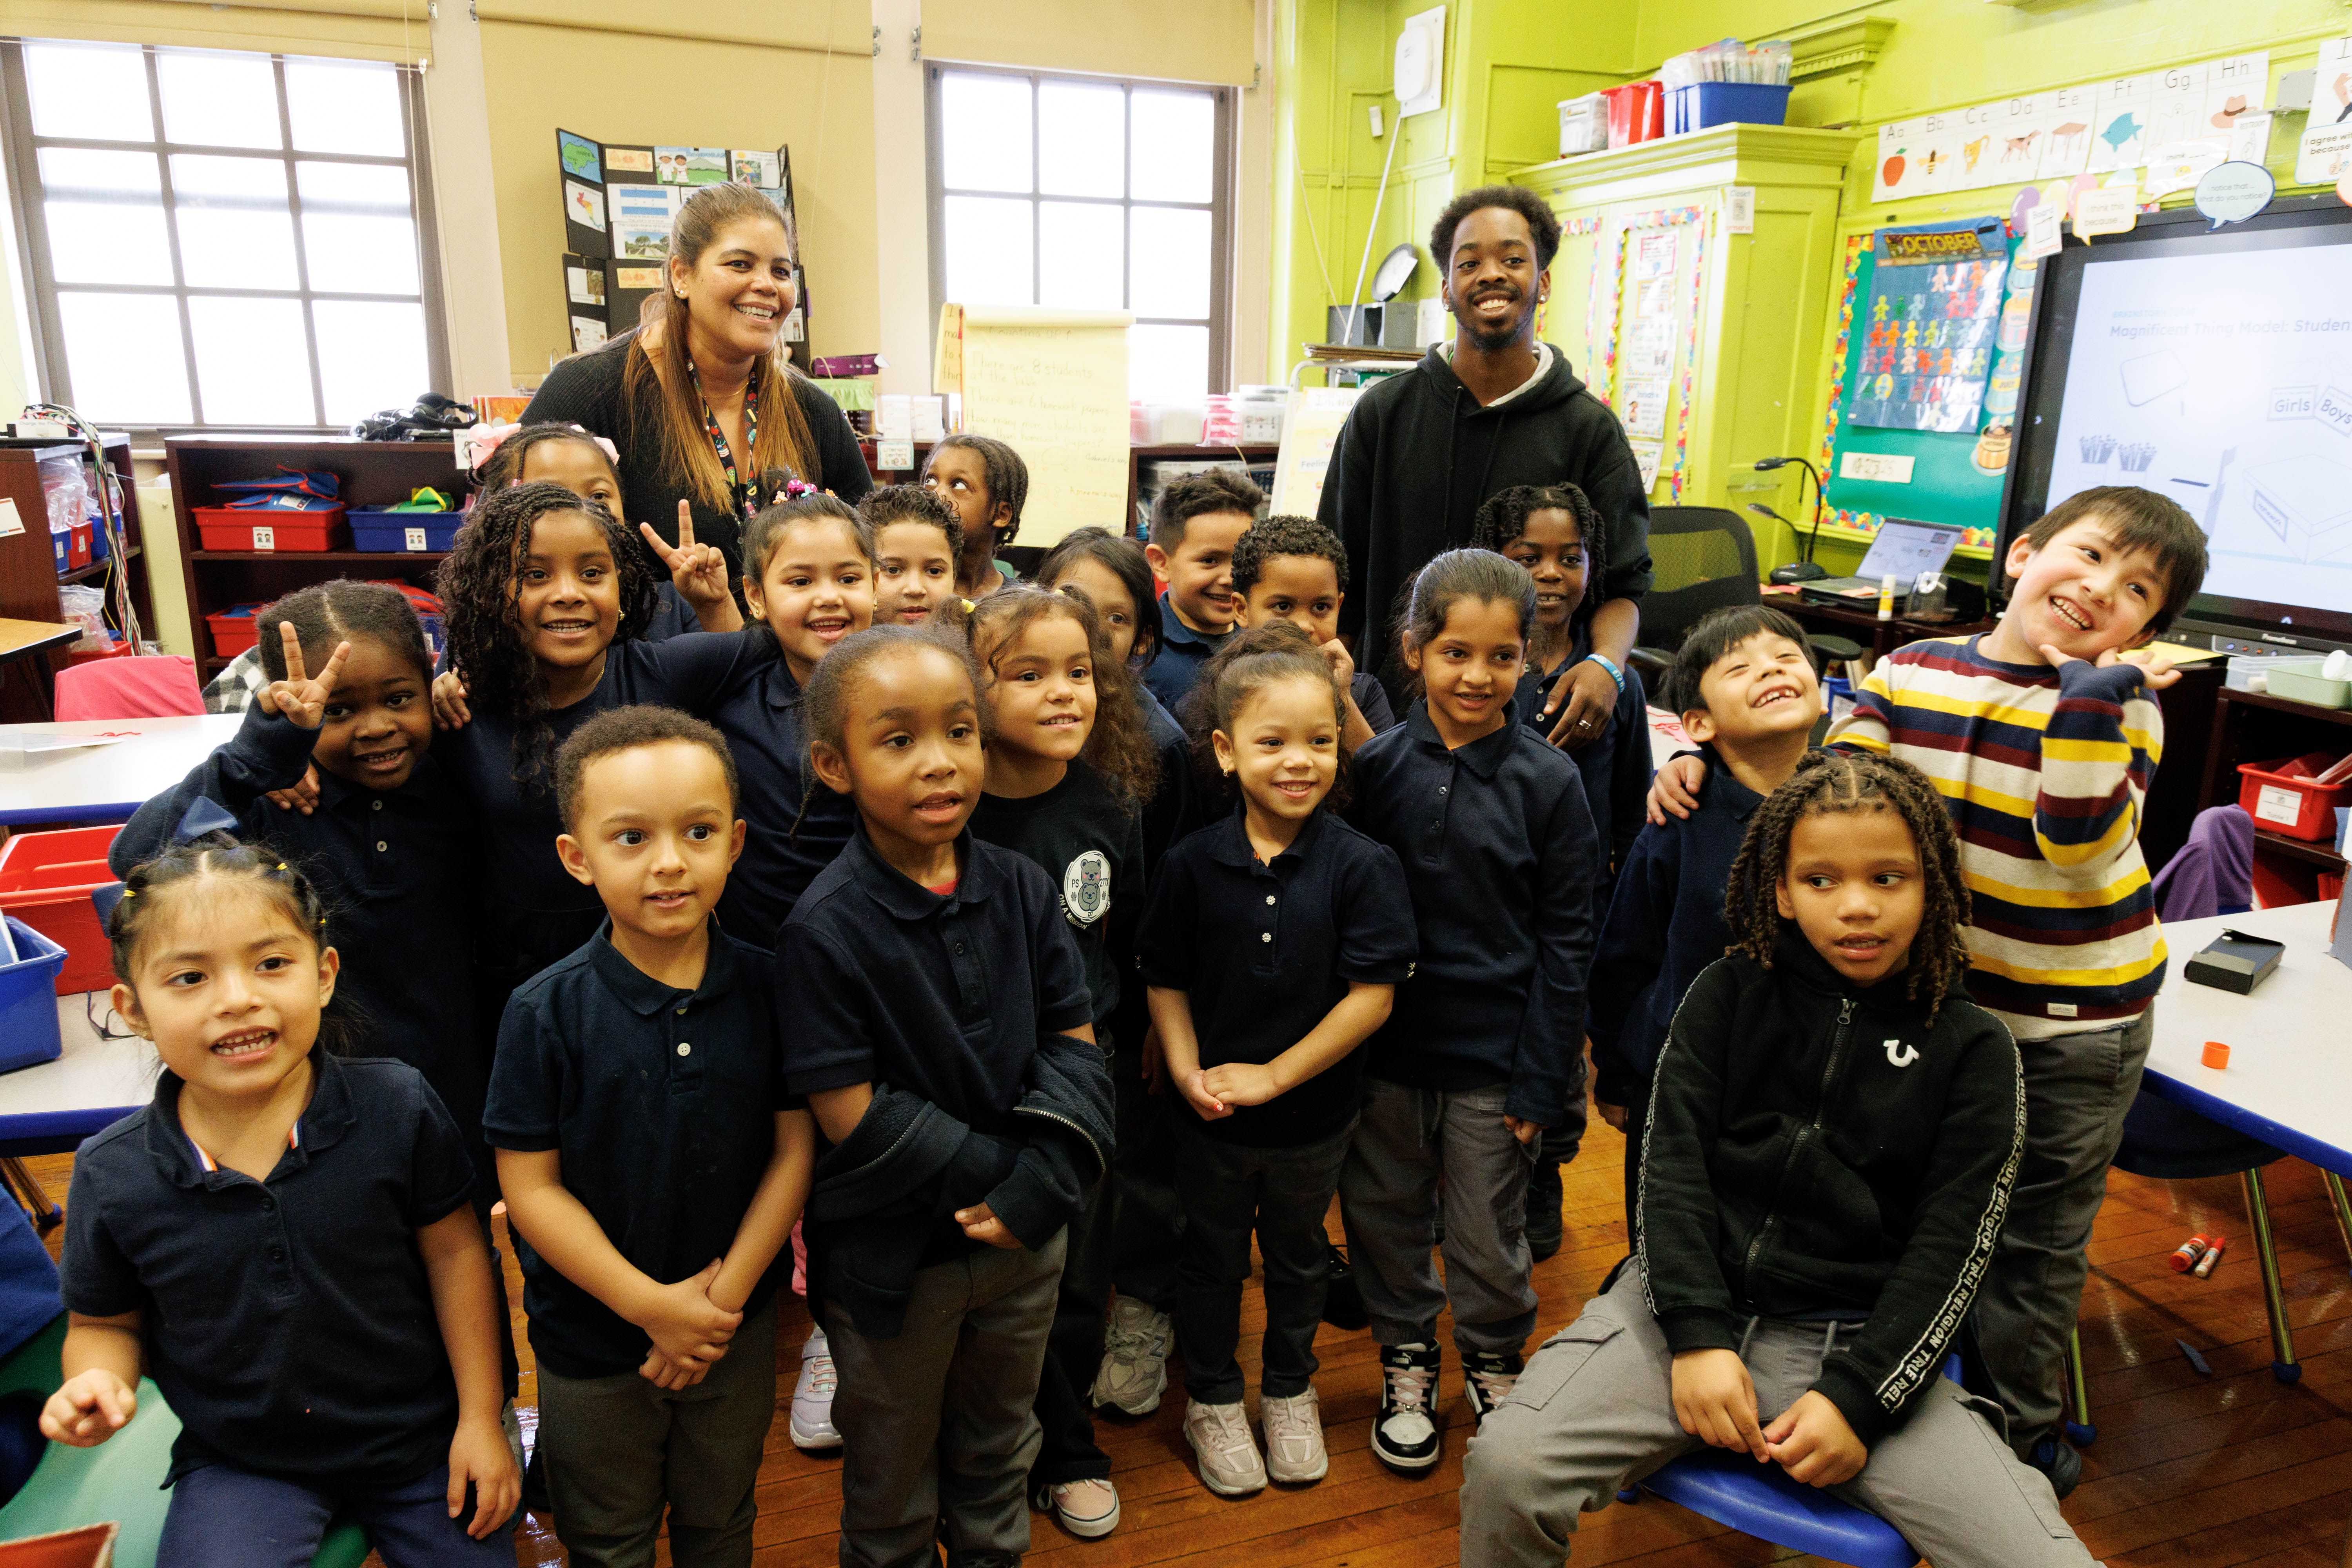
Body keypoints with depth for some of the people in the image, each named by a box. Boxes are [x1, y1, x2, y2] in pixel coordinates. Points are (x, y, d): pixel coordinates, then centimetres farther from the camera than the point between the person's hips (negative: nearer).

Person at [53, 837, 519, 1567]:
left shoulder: (397, 1107, -17)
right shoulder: (112, 1177, -14)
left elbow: (453, 1253, -7)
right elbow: (105, 1323, 3)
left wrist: (480, 1416, -4)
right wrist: (100, 1381, -20)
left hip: (418, 1439, 0)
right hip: (240, 1465, 0)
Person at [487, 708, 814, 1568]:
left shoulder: (766, 987, -13)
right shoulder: (548, 1012, -19)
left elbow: (793, 1150, -8)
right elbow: (531, 1187, -15)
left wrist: (726, 1296, -14)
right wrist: (651, 1305, -18)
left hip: (737, 1330, 2)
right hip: (592, 1337, -1)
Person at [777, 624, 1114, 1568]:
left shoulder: (1020, 889, -7)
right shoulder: (827, 930, -21)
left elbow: (1075, 1046, -6)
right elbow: (855, 1120, -21)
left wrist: (1039, 1185, -19)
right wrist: (997, 1174, -20)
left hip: (1023, 1240, 4)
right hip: (893, 1259, -4)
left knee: (999, 1456, 27)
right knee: (892, 1487, 21)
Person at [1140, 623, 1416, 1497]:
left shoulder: (1362, 866, -16)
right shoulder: (1192, 864, -12)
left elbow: (1373, 994, -17)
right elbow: (1165, 979, -3)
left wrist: (1274, 1075, -17)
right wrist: (1189, 1072, -15)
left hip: (1313, 1113, 0)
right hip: (1209, 1115, 1)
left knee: (1298, 1254, 22)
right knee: (1213, 1257, 19)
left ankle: (1289, 1392, 46)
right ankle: (1212, 1400, 42)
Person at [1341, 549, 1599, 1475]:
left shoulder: (1547, 781, -8)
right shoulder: (1377, 766, -4)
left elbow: (1564, 942, -5)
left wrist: (1540, 1080, -7)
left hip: (1494, 1057, -2)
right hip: (1386, 1047, 2)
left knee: (1489, 1235, 13)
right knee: (1385, 1216, 16)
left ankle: (1494, 1366, 40)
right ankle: (1406, 1364, 39)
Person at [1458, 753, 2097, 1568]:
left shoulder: (1973, 1050, 3)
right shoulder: (1730, 992, 5)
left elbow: (1953, 1247, -1)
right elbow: (1673, 1158, 0)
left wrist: (1858, 1396, -11)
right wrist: (1697, 1335, -11)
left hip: (1859, 1338, 0)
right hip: (1691, 1298, 0)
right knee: (1506, 1467, -21)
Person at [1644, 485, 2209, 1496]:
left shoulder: (2119, 708, -12)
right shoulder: (1912, 674, -4)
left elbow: (2079, 838, -27)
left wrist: (2098, 688, -33)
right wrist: (1708, 762, -16)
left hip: (2073, 1021, -2)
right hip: (1932, 995, 3)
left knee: (2036, 1239, 15)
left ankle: (2015, 1433, 37)